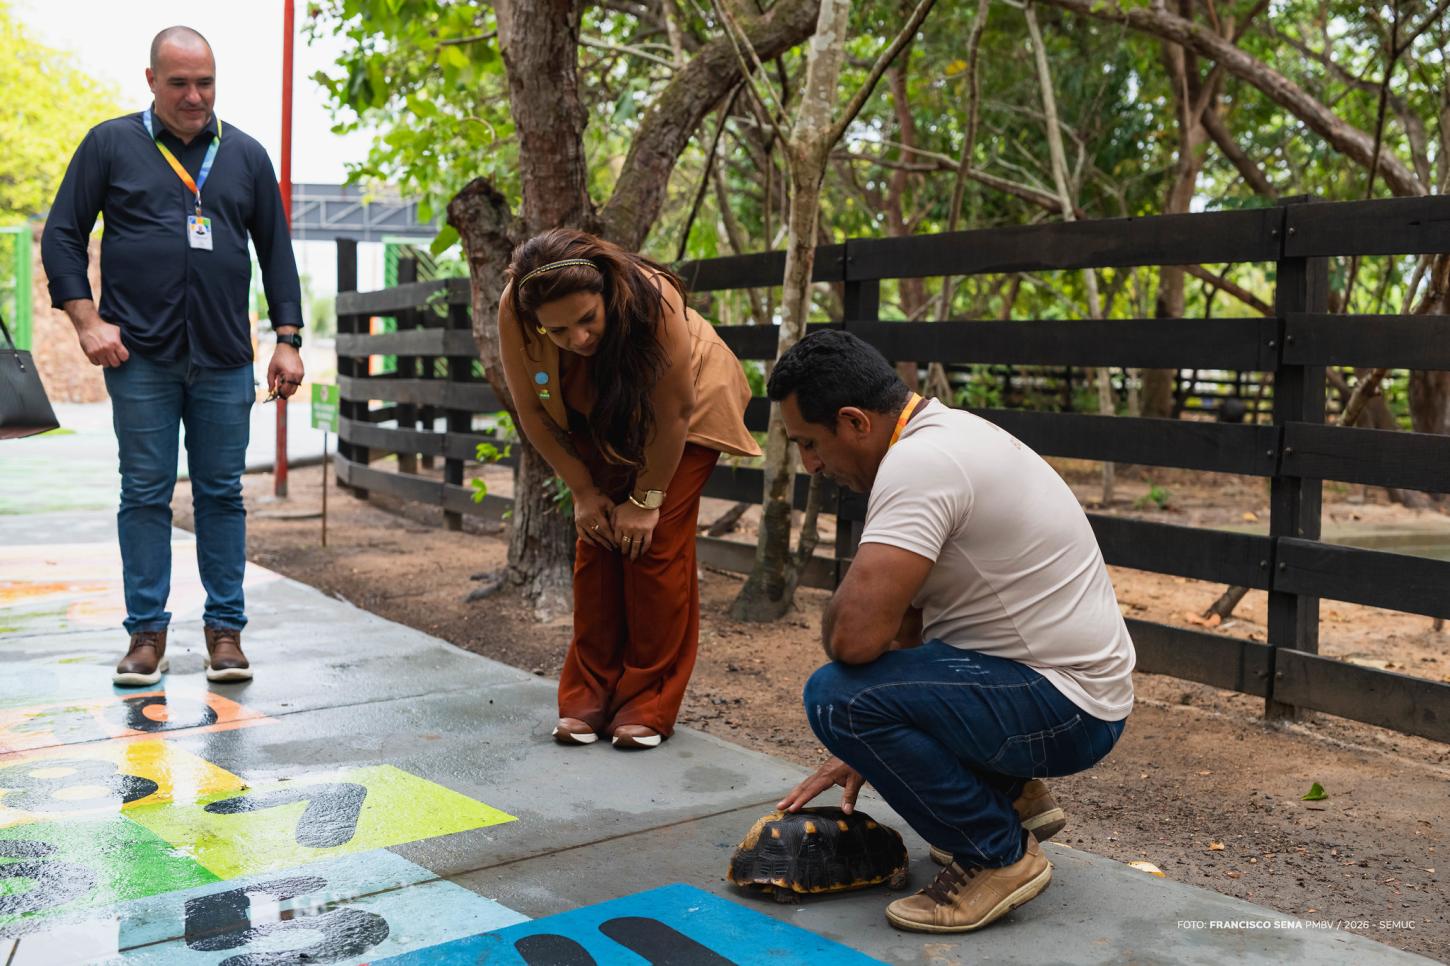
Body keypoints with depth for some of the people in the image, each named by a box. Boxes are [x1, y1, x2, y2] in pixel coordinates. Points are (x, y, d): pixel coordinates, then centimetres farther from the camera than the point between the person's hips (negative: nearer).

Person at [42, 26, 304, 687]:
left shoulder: (245, 155, 12)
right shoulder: (111, 146, 6)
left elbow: (276, 251, 14)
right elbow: (62, 236, 6)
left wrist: (287, 339, 6)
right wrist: (87, 320, -5)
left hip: (224, 361, 2)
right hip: (140, 359, -1)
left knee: (222, 494, 4)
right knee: (145, 494, 2)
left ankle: (225, 631, 11)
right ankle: (147, 631, 11)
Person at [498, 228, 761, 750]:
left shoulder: (652, 300, -40)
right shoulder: (513, 313, -30)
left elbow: (672, 413, -27)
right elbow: (532, 412, -14)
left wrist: (647, 500, -18)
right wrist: (583, 491, -12)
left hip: (681, 411, -3)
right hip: (597, 420, 3)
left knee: (656, 545, -11)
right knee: (597, 541, -4)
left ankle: (649, 704, -1)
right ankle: (588, 697, 7)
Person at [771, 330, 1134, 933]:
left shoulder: (919, 463, -23)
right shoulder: (939, 435, 9)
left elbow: (855, 636, -32)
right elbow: (903, 620, 16)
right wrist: (859, 752, 16)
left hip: (1067, 710, -10)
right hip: (1072, 679, 10)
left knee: (837, 695, -24)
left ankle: (998, 855, -6)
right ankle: (1011, 793, 23)